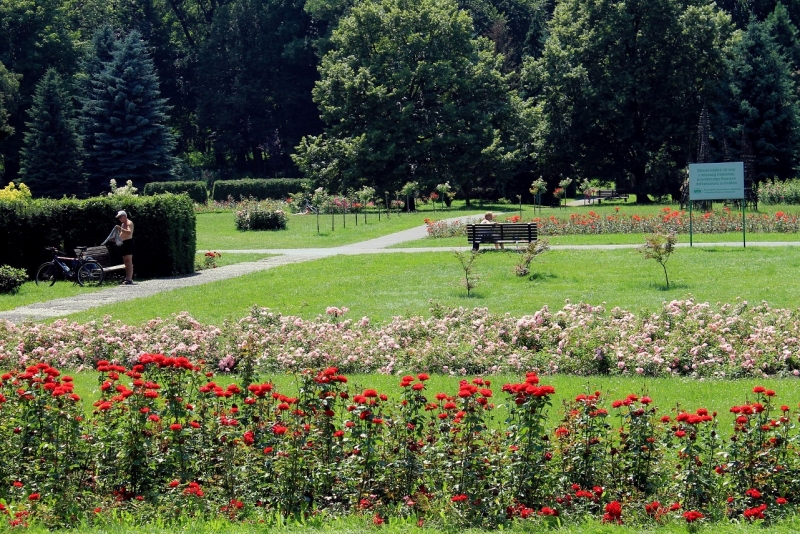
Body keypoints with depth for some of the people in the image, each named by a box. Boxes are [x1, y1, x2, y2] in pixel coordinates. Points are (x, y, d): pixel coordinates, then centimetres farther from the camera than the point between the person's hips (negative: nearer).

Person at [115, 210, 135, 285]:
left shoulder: (129, 223, -8)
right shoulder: (123, 224, 22)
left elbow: (129, 232, -23)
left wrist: (120, 229, -31)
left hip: (128, 242, -10)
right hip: (123, 243, 10)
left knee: (129, 262, -13)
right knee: (126, 262, 9)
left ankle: (129, 279, -18)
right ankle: (127, 278, 11)